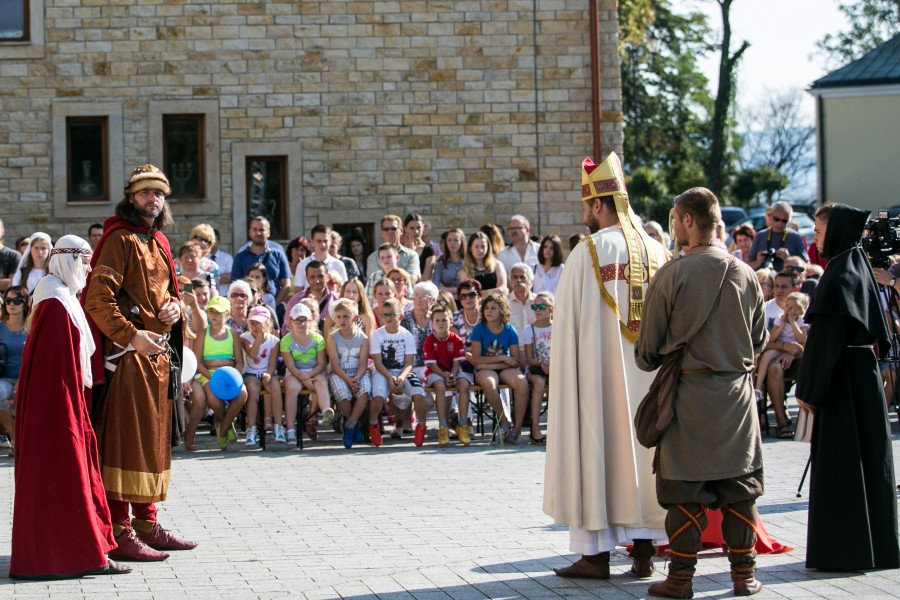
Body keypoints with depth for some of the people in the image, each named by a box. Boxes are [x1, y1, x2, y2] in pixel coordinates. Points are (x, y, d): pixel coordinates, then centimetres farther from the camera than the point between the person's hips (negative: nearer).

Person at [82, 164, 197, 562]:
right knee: (124, 439, -9)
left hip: (159, 352, 9)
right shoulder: (120, 240, -10)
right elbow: (99, 299, -18)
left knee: (153, 437, 13)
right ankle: (119, 533, -8)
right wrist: (132, 336, -26)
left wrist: (175, 306, 5)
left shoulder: (159, 242, 17)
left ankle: (147, 525, 21)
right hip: (128, 353, -9)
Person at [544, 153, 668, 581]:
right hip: (648, 373, 5)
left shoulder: (589, 252, -12)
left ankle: (596, 553, 3)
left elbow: (567, 321, -9)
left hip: (600, 372, -5)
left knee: (596, 447, 1)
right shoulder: (655, 251, 4)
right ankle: (643, 550, 12)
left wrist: (566, 379, 1)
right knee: (642, 446, 10)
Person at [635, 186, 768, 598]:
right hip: (738, 390, 3)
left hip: (688, 392, -3)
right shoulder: (745, 275, 1)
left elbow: (648, 347, -4)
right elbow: (759, 340, 11)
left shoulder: (672, 275, -11)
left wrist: (647, 362, 17)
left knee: (684, 489, 3)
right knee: (739, 486, 10)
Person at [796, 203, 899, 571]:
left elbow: (825, 340, -19)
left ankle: (847, 550, -2)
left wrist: (807, 390, -14)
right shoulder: (859, 269, 11)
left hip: (842, 381, -9)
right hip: (865, 375, 9)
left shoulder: (838, 278, -16)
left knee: (839, 465, -4)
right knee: (868, 458, 12)